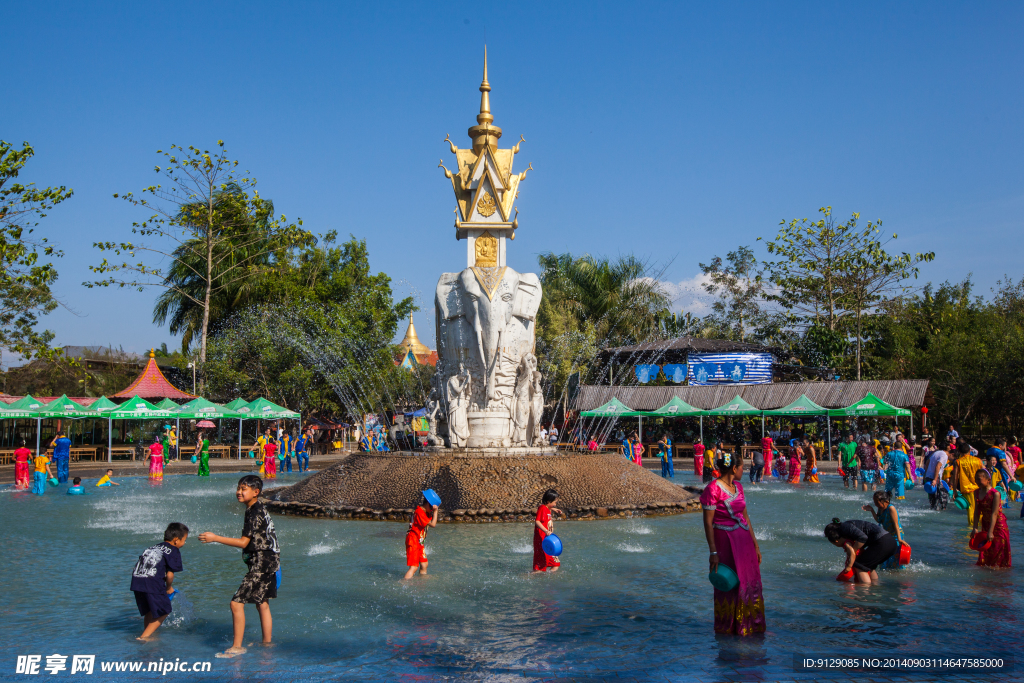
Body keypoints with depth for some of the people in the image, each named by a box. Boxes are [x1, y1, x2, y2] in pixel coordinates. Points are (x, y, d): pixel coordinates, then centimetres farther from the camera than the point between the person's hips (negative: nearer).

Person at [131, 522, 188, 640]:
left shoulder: (154, 547, 26)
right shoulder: (173, 551, 4)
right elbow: (170, 574, -4)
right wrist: (169, 588, 16)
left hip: (136, 580, 7)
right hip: (152, 583, -7)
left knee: (149, 611, 23)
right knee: (164, 611, 8)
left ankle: (148, 634, 30)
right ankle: (144, 636, 2)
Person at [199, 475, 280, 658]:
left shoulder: (255, 513, -18)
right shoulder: (258, 509, 14)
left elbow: (243, 542, -20)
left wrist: (215, 538, -20)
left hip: (262, 564, -11)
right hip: (268, 561, 11)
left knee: (237, 602, -10)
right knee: (262, 603, 17)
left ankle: (237, 647, -6)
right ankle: (267, 643, 25)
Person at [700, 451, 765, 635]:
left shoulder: (738, 487, 9)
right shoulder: (713, 489, -15)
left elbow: (745, 517, 15)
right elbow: (708, 523, -15)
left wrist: (755, 545, 14)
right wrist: (713, 552, -18)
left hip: (744, 541, 7)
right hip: (725, 542, -7)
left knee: (751, 584, 11)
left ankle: (750, 625, 25)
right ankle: (728, 628, 21)